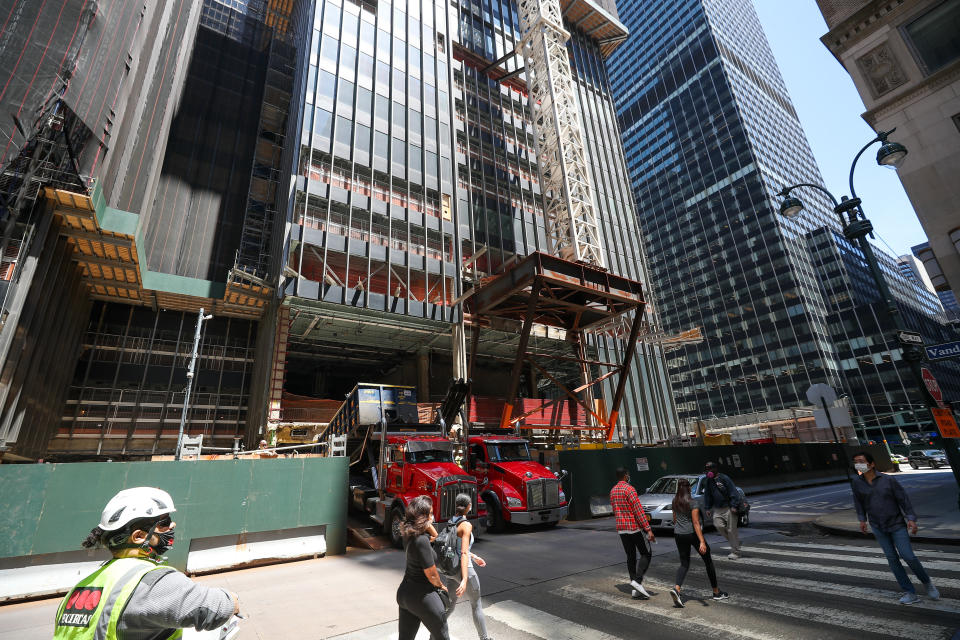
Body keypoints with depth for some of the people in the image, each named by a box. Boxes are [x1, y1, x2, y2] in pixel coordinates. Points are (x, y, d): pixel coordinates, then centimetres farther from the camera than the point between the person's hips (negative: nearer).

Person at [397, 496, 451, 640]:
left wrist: (428, 524, -2)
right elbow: (431, 575, -20)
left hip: (404, 593, 8)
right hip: (423, 596, -8)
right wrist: (442, 586, -1)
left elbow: (435, 536, 16)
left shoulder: (408, 533, -2)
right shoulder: (421, 540, -28)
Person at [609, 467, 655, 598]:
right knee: (646, 554, 7)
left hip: (621, 529, 7)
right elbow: (639, 510, -19)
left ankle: (635, 589, 13)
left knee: (631, 557, 12)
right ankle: (637, 581, -6)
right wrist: (648, 529, -18)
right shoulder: (629, 489, -15)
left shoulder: (612, 491, 9)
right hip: (635, 528, -7)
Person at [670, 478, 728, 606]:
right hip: (693, 534, -5)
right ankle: (716, 592, 30)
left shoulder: (675, 501, 4)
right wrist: (702, 542, -23)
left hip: (678, 535, 5)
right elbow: (695, 522, -21)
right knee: (708, 561, 17)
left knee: (684, 563, 9)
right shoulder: (693, 502, -14)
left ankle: (676, 588, -13)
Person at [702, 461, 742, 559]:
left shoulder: (724, 478, -13)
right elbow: (707, 494, 16)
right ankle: (735, 541, 15)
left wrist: (734, 506, -17)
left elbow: (733, 492, -13)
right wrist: (708, 508, 15)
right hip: (717, 509, 6)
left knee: (731, 530, -1)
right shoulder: (709, 481, 8)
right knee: (718, 525, -8)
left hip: (728, 508, -6)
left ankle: (735, 552, 11)